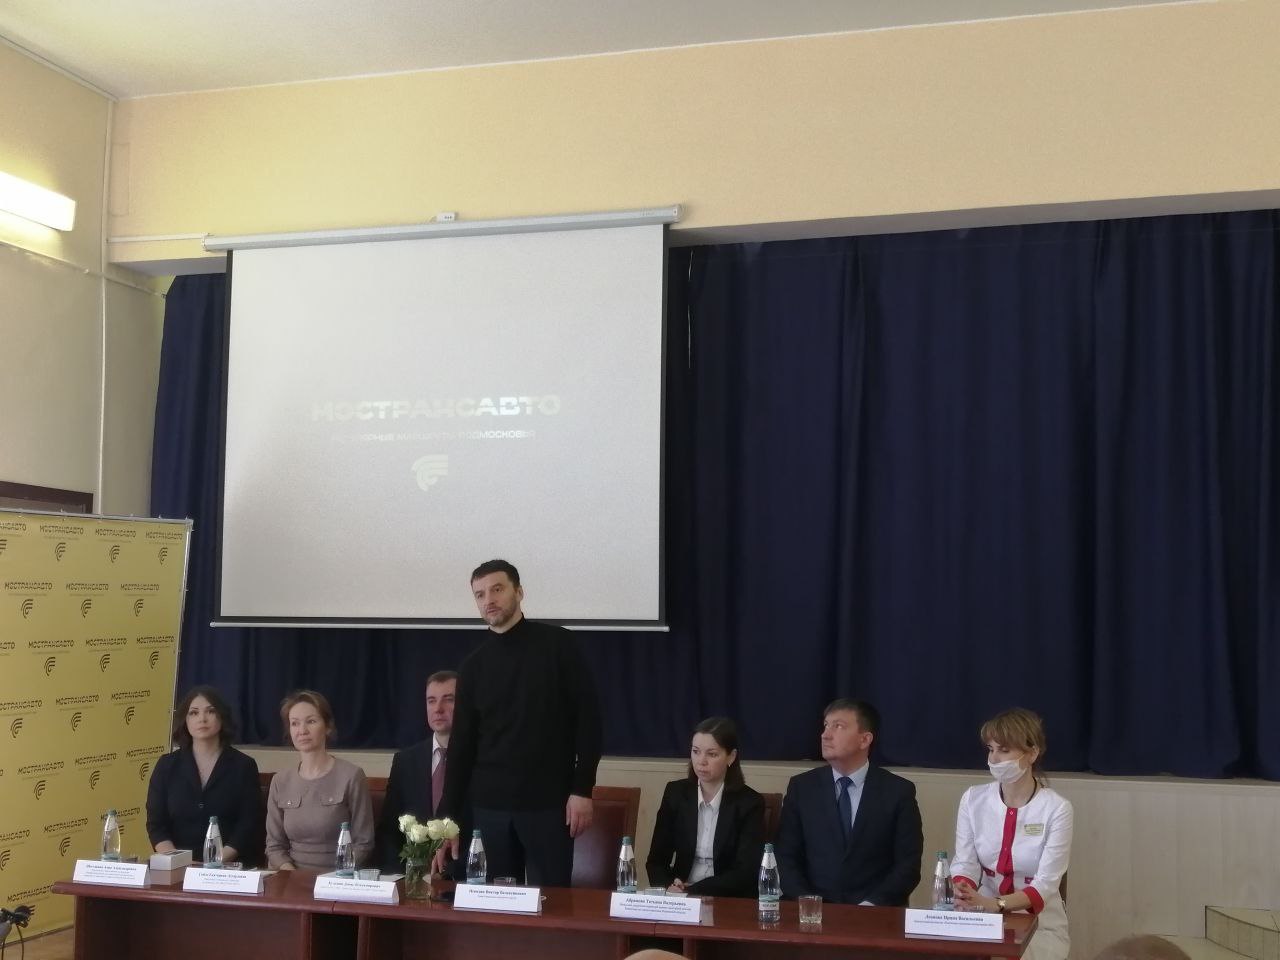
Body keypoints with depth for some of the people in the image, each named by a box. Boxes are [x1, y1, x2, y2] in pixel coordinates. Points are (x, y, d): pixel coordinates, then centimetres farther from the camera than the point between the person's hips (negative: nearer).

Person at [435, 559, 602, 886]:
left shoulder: (556, 644, -2)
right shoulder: (474, 666, 8)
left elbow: (587, 717, -4)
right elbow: (461, 745, 10)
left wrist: (582, 789, -10)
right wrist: (449, 819, 5)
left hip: (548, 803, -3)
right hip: (489, 806, 3)